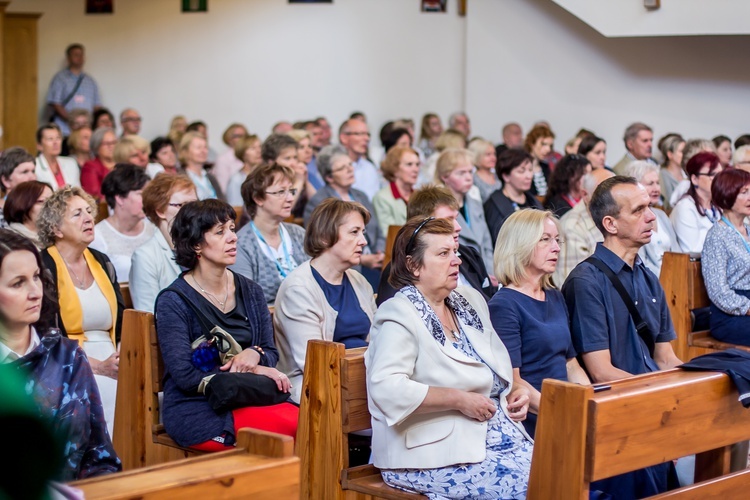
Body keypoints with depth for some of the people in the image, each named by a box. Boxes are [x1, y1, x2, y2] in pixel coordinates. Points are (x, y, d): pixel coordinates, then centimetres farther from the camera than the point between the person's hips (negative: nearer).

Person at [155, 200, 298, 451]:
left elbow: (271, 353, 15)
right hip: (196, 412, -5)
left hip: (246, 401, 6)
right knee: (297, 424, -30)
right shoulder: (173, 302, -3)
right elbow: (185, 376, -11)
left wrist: (254, 354, -9)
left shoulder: (250, 292, 14)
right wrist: (252, 372, -12)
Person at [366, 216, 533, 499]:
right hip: (433, 457, -8)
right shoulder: (400, 314, -10)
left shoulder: (470, 302, 14)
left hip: (499, 438, 8)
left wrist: (514, 393, 5)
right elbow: (386, 387, -24)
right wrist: (460, 400, -23)